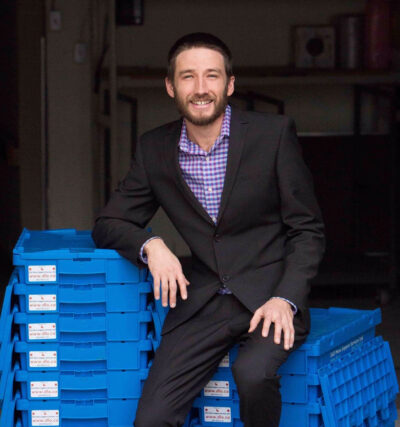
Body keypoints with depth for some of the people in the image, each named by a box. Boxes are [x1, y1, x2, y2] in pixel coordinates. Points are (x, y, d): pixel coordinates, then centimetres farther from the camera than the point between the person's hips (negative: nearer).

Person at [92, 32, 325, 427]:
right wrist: (150, 245, -9)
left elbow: (307, 230, 1)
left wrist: (285, 299, -15)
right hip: (202, 303, 2)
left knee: (252, 373, -33)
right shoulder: (155, 149, 7)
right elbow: (108, 225, 13)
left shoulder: (273, 134, -2)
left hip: (268, 297, -2)